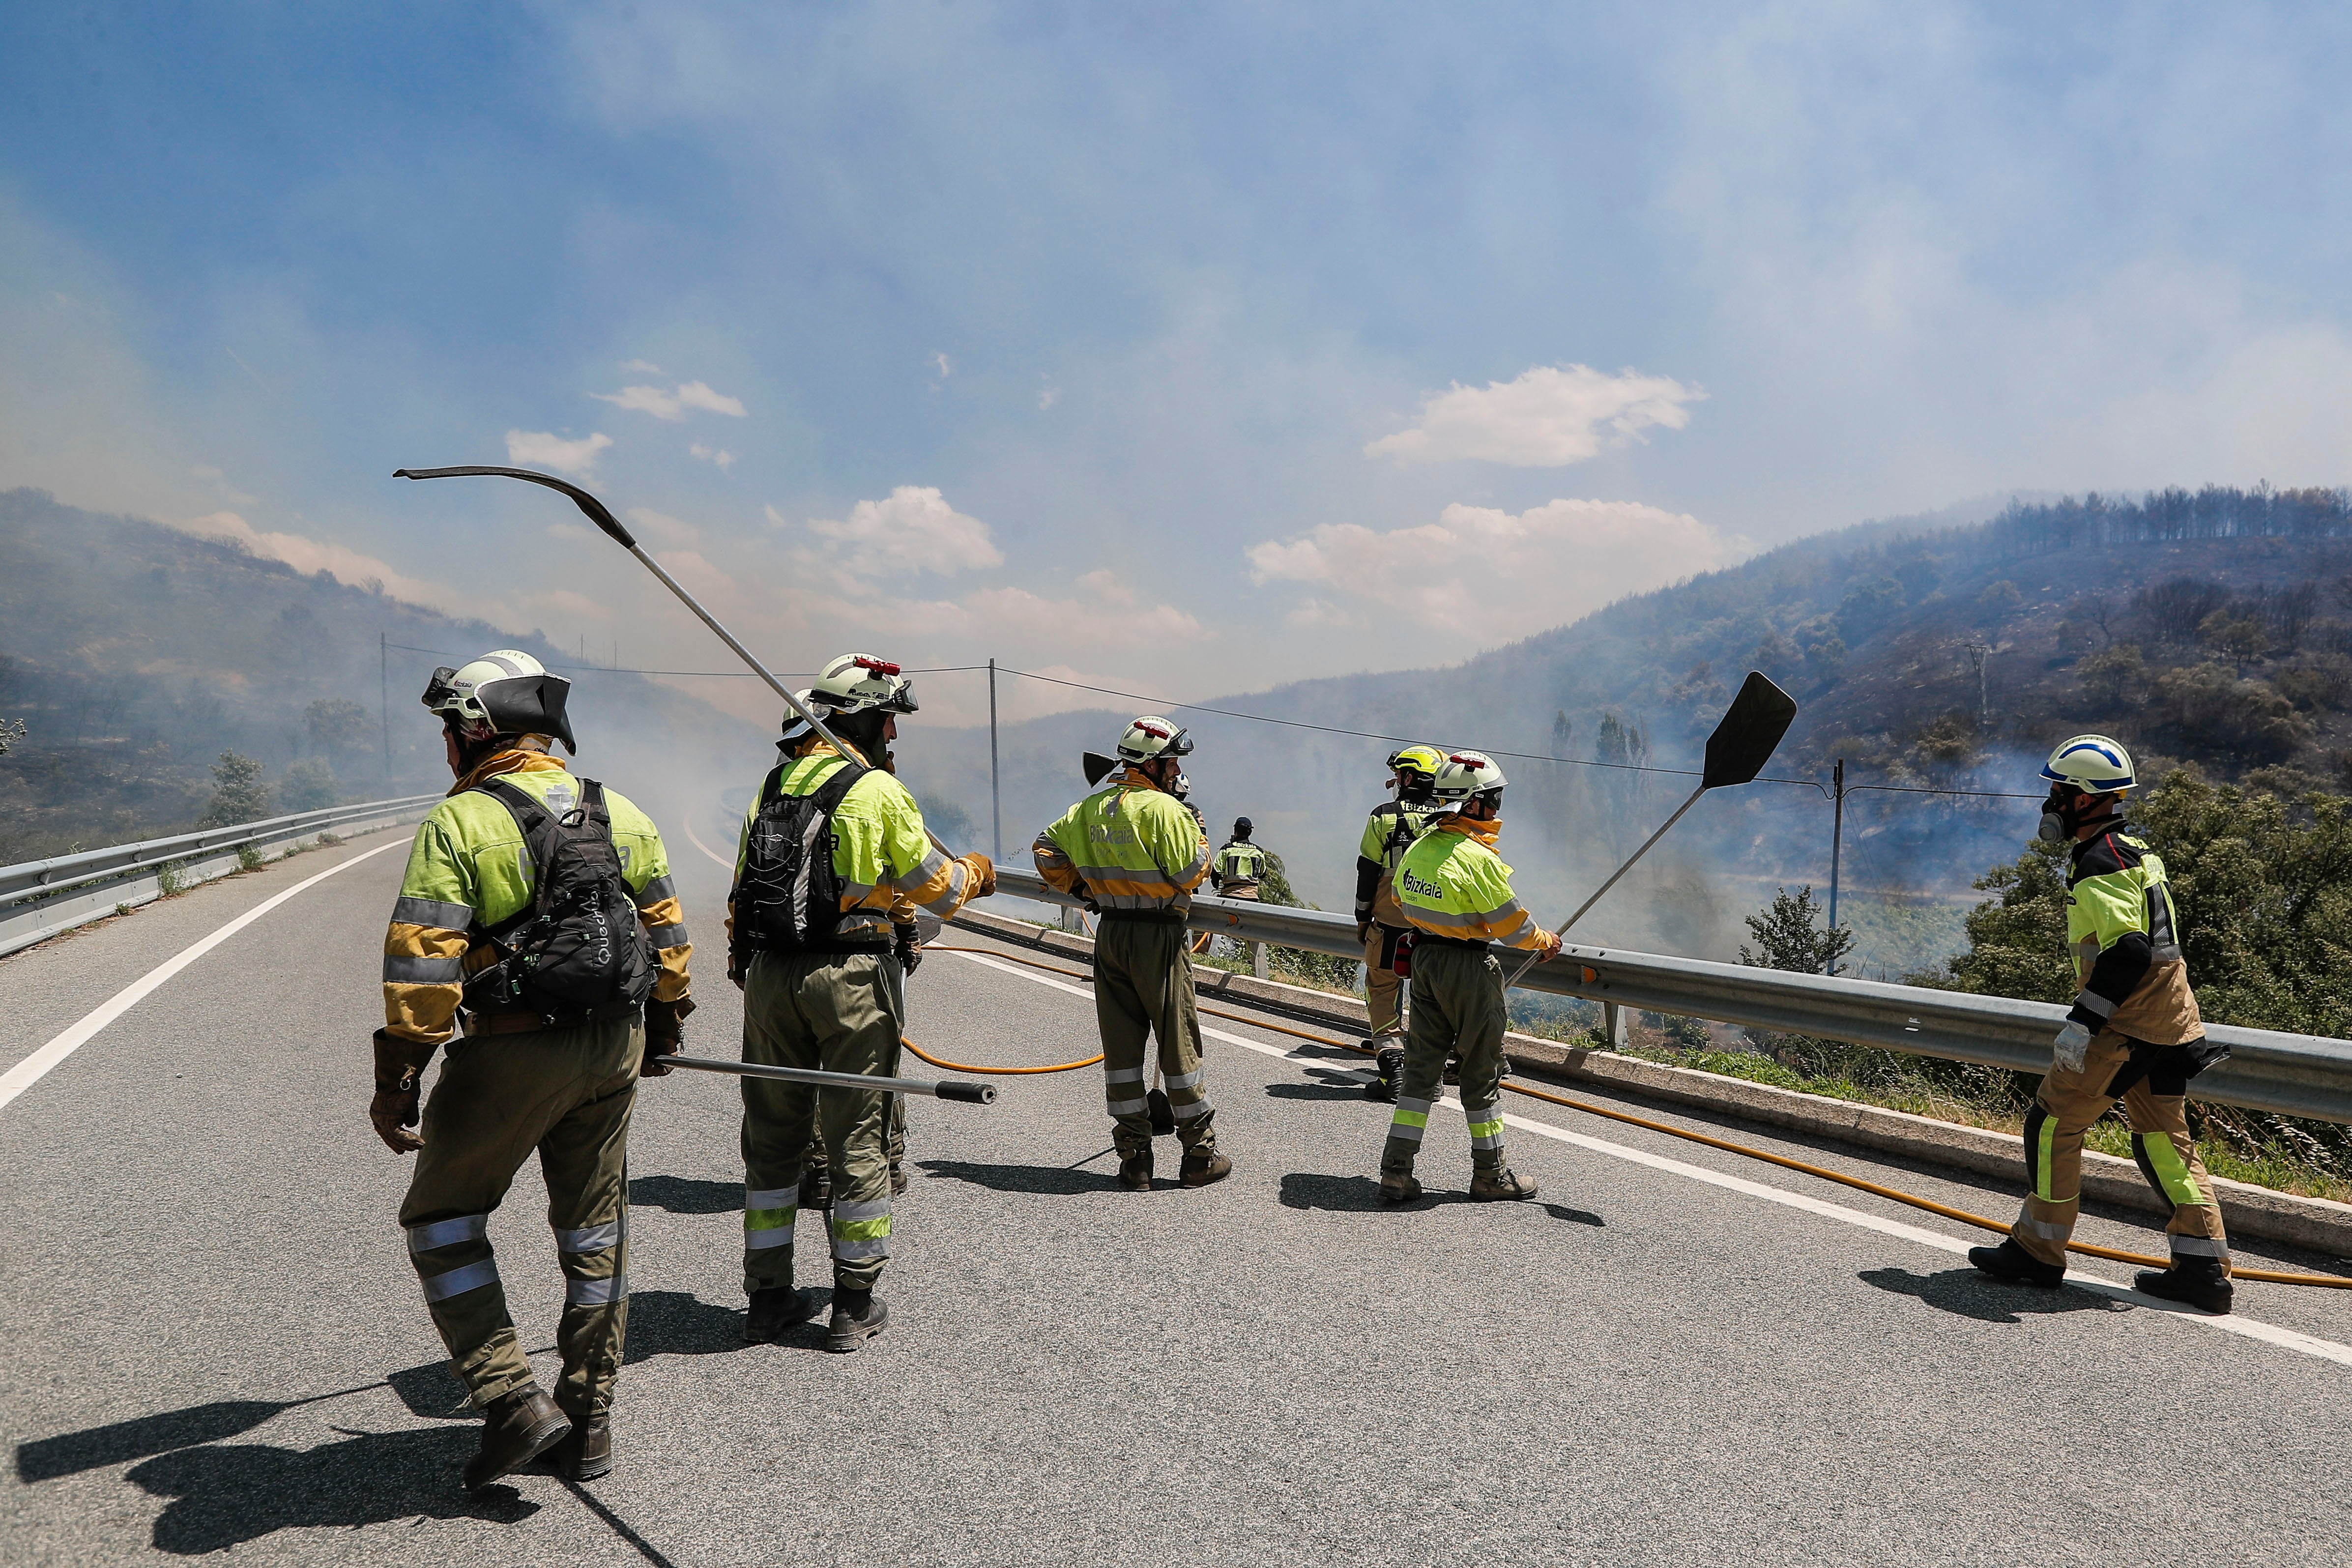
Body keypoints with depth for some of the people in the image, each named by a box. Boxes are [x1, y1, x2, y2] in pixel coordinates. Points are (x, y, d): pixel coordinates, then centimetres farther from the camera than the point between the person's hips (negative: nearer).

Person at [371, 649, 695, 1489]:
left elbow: (422, 966, -17)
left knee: (443, 1217, 13)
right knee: (594, 1230, 16)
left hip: (513, 1053, -5)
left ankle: (514, 1399, 5)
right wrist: (661, 1030, 24)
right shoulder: (618, 814, 6)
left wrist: (395, 1081, -11)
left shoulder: (457, 824, -11)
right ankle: (589, 1422, 26)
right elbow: (668, 933, 12)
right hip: (614, 1047, 6)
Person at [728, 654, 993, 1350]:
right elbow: (935, 886, 0)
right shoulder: (878, 790, -8)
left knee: (772, 1133, 14)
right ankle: (855, 1305, 12)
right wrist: (977, 874, 20)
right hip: (850, 977, -6)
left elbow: (741, 892, 14)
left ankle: (768, 1296, 23)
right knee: (857, 1136, 4)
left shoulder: (773, 784, 11)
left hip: (769, 973, 6)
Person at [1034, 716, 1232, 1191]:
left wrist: (1077, 887, 18)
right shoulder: (1163, 808, -14)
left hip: (1109, 936, 6)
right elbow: (1189, 873, -15)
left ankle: (1134, 1158, 14)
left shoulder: (1091, 808, 8)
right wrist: (1200, 836, 2)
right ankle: (1199, 1155, 13)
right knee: (1179, 1044, 4)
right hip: (1158, 937, -6)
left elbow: (1046, 848, 15)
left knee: (1121, 1046, 10)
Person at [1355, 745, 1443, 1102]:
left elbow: (1368, 872, -3)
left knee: (1383, 989, 7)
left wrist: (1362, 917, 7)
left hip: (1390, 922, -3)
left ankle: (1392, 1066, -6)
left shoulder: (1384, 817, -5)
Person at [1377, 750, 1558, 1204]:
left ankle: (1396, 1170, 10)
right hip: (1468, 968, -7)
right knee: (1482, 1069, 7)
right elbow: (1511, 924, -16)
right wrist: (1545, 942, 2)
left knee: (1422, 1063, 11)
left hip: (1423, 960, 7)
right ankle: (1489, 1174, 20)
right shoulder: (1476, 858, -21)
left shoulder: (1418, 848, 3)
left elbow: (1403, 906, 16)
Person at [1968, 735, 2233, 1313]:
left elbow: (2128, 950, -25)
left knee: (2054, 1125, -2)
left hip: (2126, 1023, -10)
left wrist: (2082, 1021, -24)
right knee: (2163, 1139, 13)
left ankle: (2037, 1252, 5)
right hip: (2169, 1019, 10)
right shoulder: (2135, 851, 17)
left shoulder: (2099, 863, -16)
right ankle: (2204, 1268, 13)